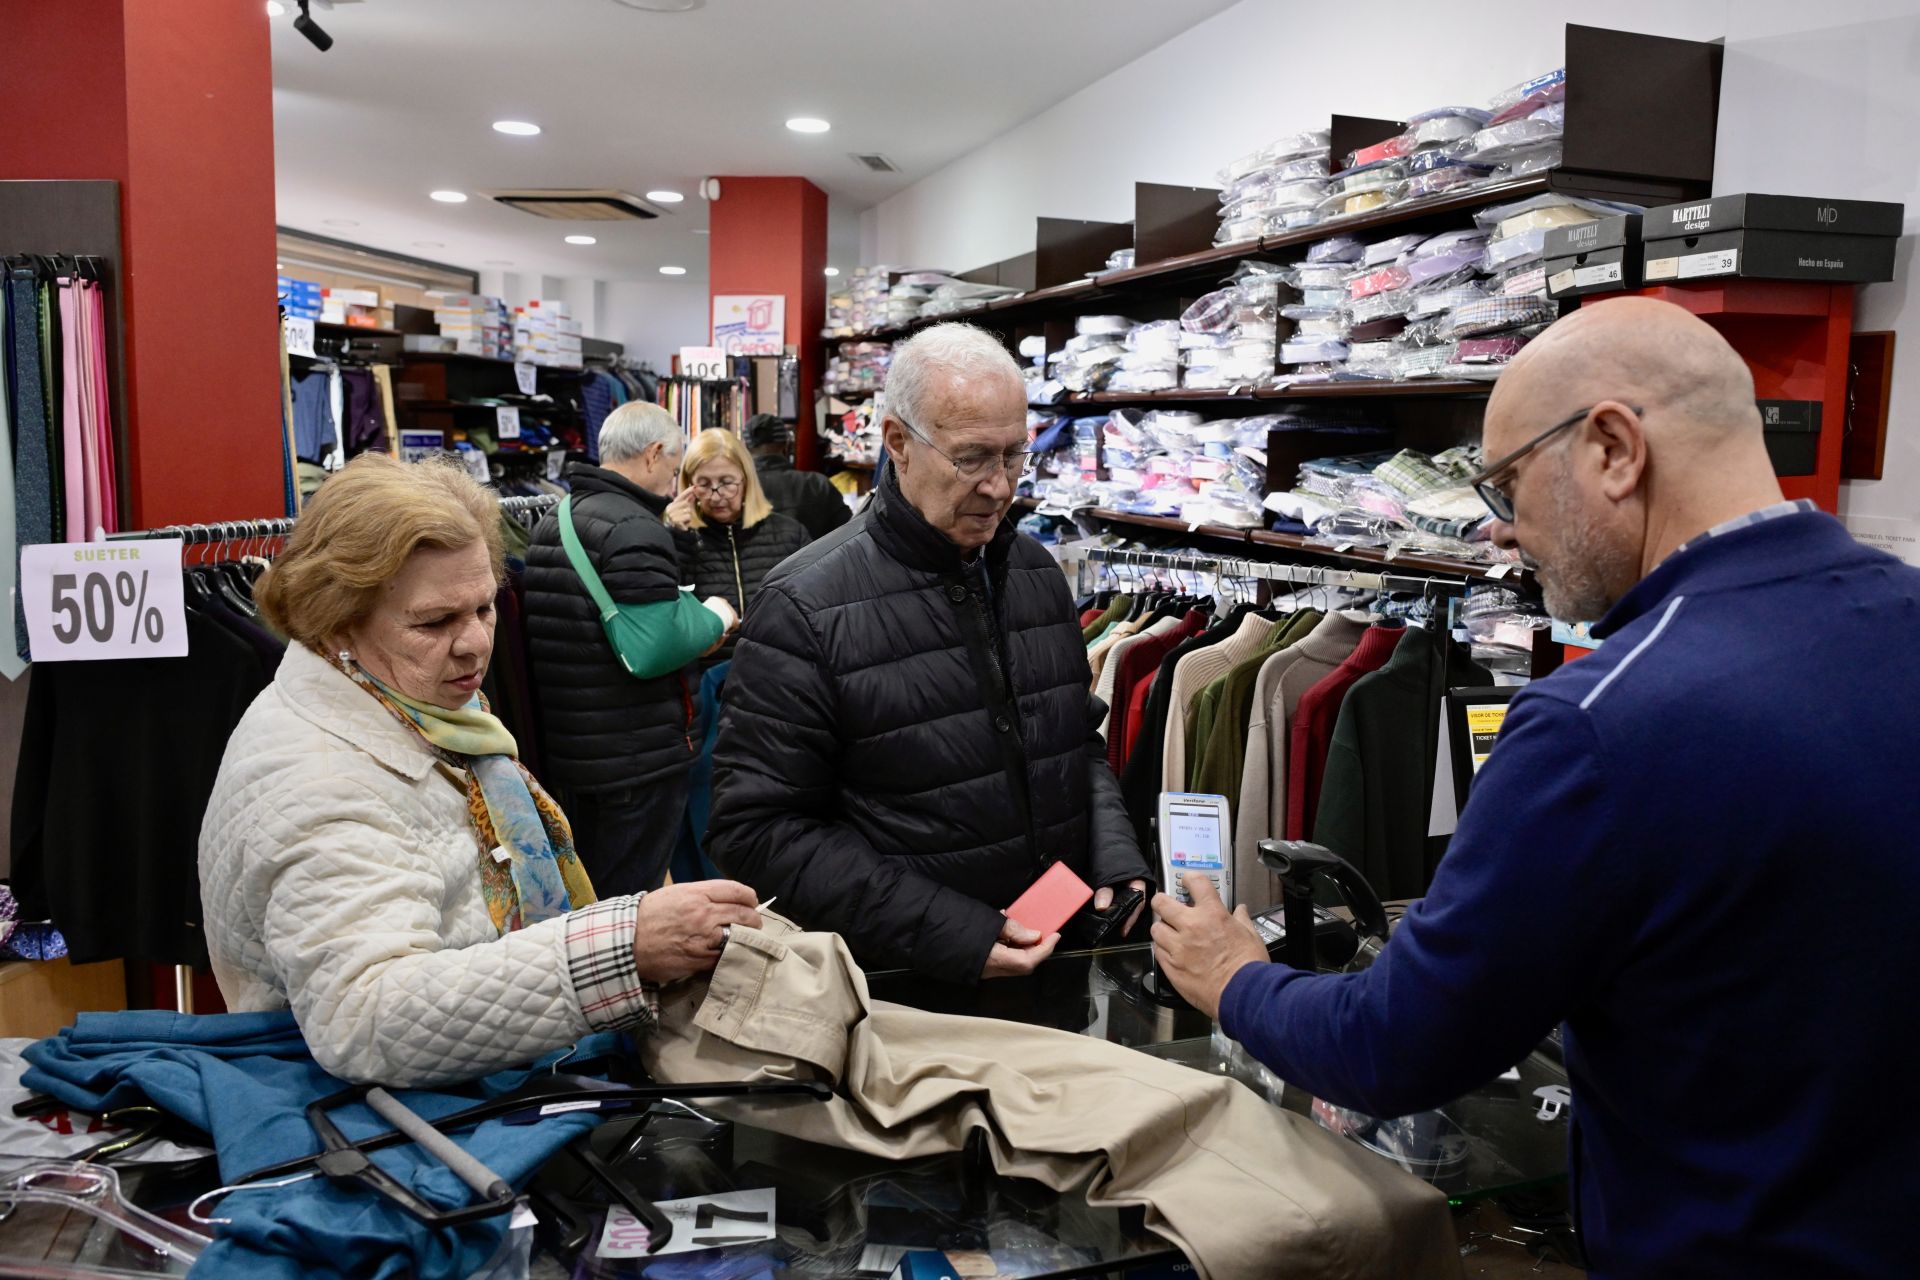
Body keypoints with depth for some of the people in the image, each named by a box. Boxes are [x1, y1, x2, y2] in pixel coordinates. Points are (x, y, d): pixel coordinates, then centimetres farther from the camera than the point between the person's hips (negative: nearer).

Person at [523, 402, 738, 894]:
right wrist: (715, 616, -11)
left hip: (569, 751, 9)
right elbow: (652, 647, -27)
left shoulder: (553, 520, 12)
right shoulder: (633, 529, -20)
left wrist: (663, 530, 19)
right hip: (637, 760, -9)